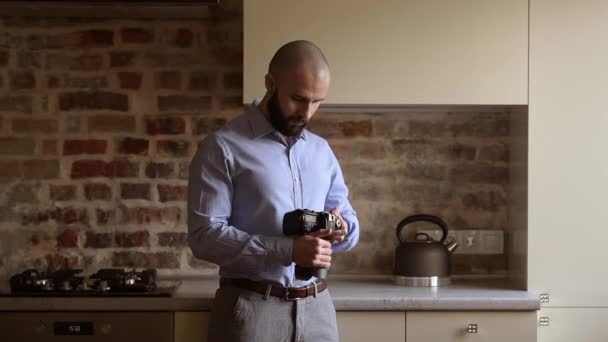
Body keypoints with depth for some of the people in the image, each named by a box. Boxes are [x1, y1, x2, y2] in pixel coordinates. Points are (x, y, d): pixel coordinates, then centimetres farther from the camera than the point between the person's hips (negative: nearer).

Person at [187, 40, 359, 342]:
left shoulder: (321, 150, 12)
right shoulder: (222, 147, -6)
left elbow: (349, 217, 16)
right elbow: (204, 235, -14)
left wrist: (343, 227, -8)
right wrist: (288, 250, -23)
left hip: (317, 307, 5)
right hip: (251, 308, -5)